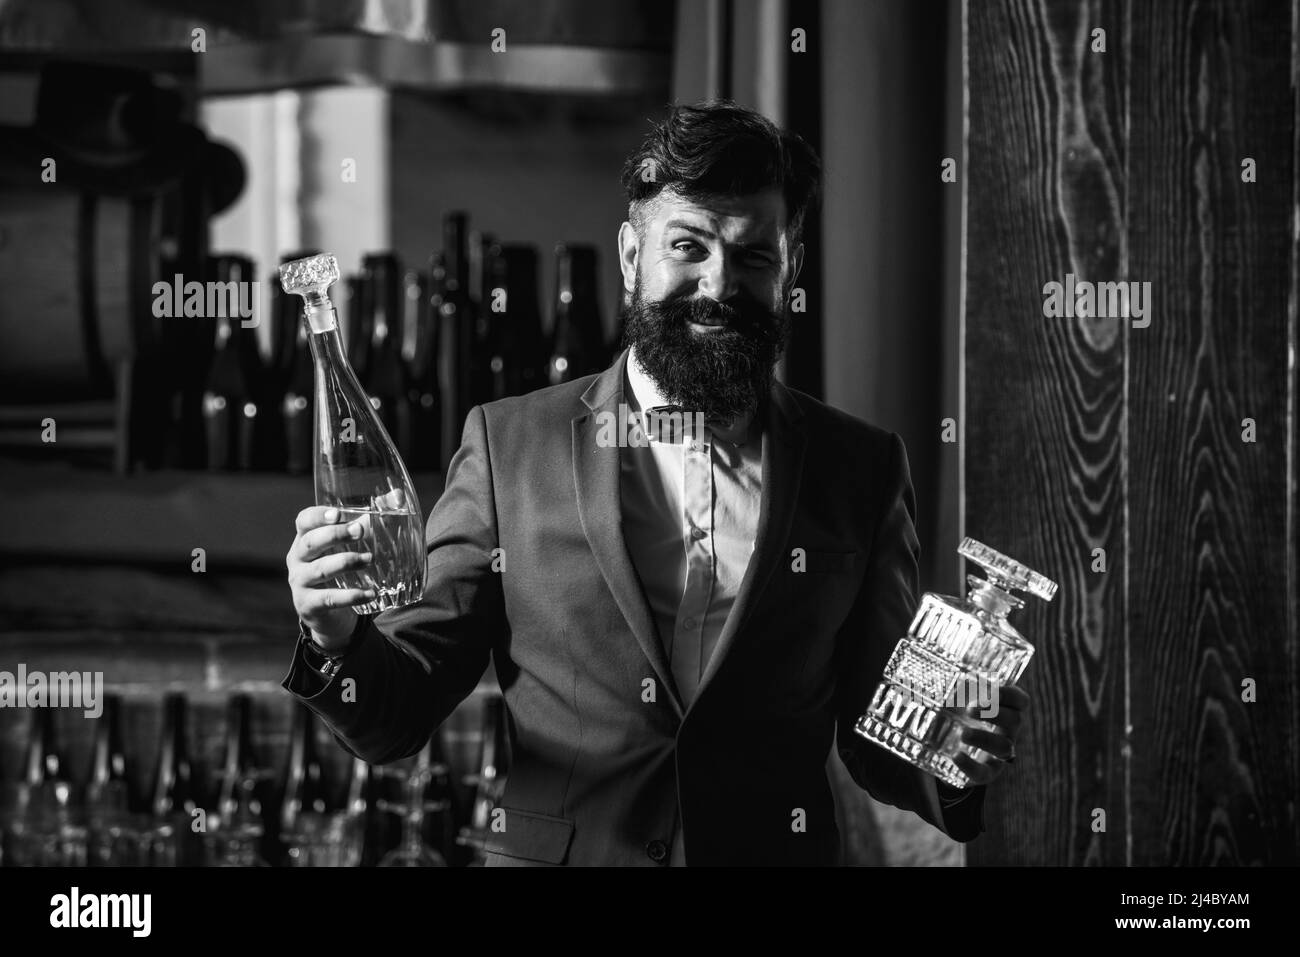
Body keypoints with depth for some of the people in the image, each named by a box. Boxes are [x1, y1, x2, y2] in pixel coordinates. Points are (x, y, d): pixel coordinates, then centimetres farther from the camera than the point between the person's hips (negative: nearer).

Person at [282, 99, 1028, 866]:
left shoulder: (864, 470, 1)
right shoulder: (509, 444, -2)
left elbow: (877, 736, 6)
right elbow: (401, 717, -1)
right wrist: (339, 643, -20)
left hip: (778, 855, 1)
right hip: (550, 850, 0)